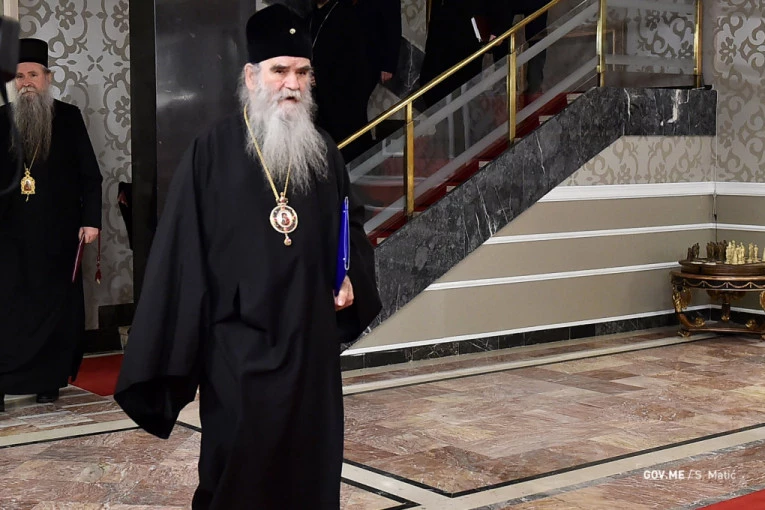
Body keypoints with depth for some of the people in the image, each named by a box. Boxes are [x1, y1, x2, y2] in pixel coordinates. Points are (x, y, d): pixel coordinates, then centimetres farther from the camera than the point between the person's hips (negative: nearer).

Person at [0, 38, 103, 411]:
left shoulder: (69, 117, 3)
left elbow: (90, 174, 2)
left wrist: (91, 220, -5)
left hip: (58, 231, 0)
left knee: (56, 305, 5)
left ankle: (49, 380, 13)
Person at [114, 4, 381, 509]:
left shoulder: (323, 151, 7)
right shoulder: (213, 151, -5)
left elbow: (350, 220, 19)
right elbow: (183, 246, -6)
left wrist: (353, 278, 0)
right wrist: (173, 349, -8)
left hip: (312, 340, 4)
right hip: (239, 346, -4)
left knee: (311, 465, 11)